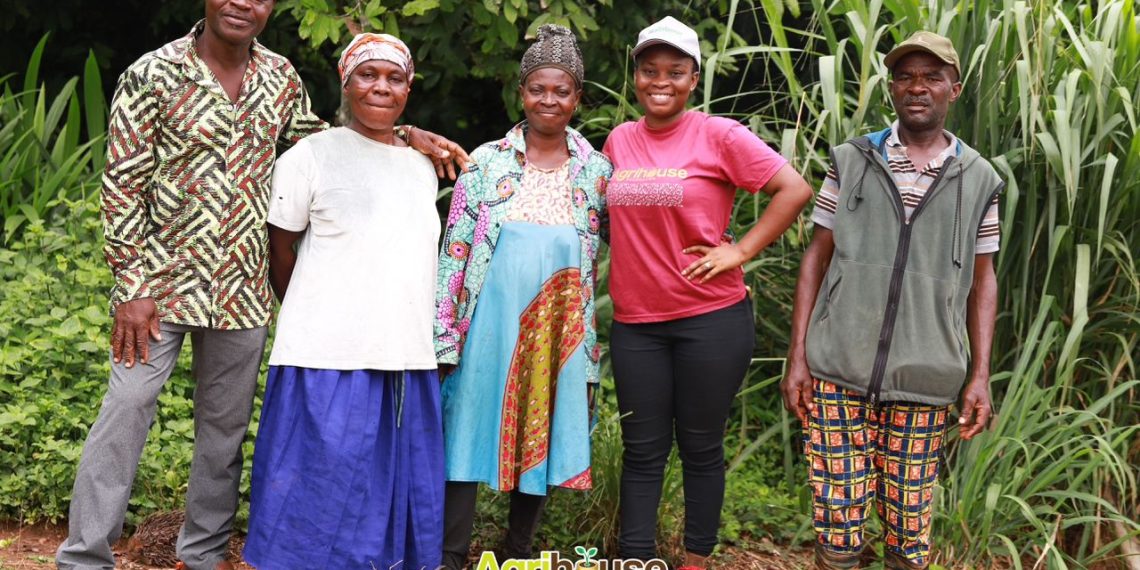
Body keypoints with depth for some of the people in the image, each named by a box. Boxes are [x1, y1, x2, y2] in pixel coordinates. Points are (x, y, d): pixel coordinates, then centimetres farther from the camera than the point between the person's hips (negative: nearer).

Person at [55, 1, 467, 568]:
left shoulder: (280, 76, 5)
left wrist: (406, 135, 9)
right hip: (162, 280, -4)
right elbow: (122, 184, -8)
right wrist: (131, 288, -12)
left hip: (243, 287, 4)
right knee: (126, 409, -5)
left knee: (226, 423, 12)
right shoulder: (154, 74, -8)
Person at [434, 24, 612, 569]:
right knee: (471, 433, 1)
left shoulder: (597, 171, 5)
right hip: (489, 327, -1)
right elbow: (454, 250, 1)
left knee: (541, 439, 9)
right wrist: (443, 334, -4)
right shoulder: (486, 162, 2)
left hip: (559, 334, 1)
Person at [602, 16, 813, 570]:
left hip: (711, 319, -4)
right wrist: (624, 273, 11)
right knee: (642, 450, 8)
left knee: (700, 448, 8)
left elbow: (794, 189, -9)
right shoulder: (619, 140, 8)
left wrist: (739, 251, -12)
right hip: (635, 323, 4)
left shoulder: (719, 136, -7)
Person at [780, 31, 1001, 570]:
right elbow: (816, 259, 7)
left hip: (924, 380, 1)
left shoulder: (977, 180, 7)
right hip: (838, 372, 0)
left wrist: (981, 376, 4)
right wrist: (796, 358, 1)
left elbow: (981, 282, 11)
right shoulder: (851, 162, 6)